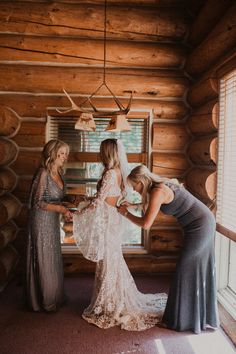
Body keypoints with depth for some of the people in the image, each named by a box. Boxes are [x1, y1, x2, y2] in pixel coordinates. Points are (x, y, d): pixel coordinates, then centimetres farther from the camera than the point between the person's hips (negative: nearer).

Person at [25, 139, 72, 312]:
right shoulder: (43, 173, -18)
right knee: (43, 261, 5)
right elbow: (37, 202, -18)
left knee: (54, 260, 17)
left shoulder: (59, 172, 5)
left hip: (53, 221, 8)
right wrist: (61, 209, -24)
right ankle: (44, 301, 24)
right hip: (42, 221, -8)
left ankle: (54, 296, 33)